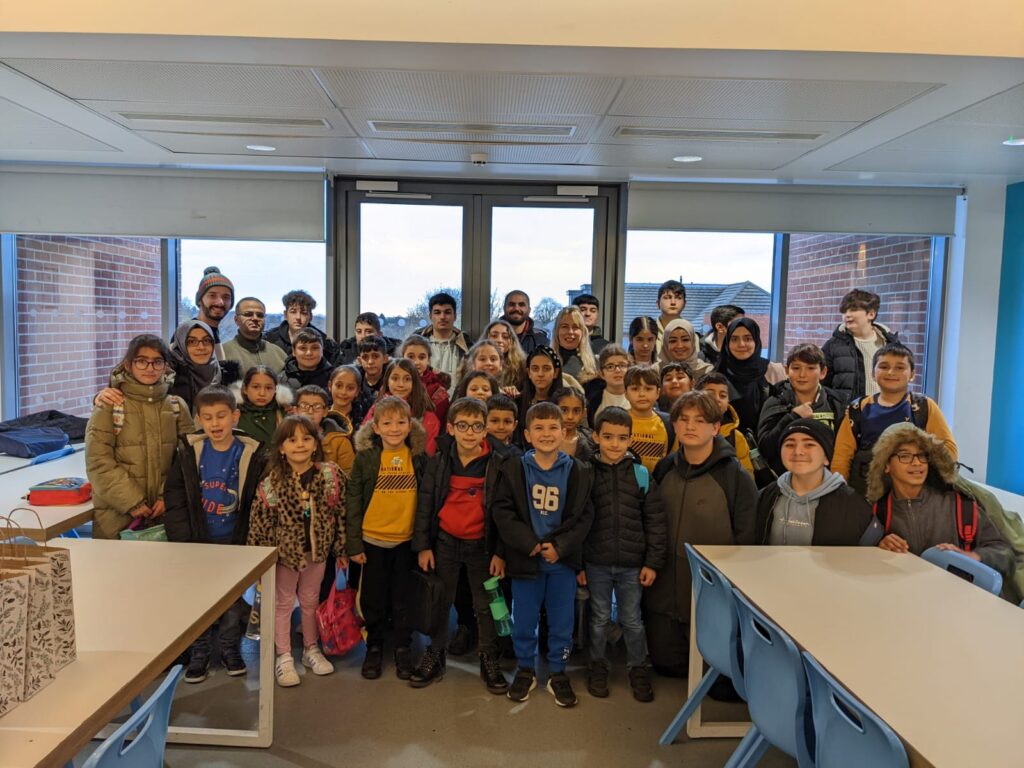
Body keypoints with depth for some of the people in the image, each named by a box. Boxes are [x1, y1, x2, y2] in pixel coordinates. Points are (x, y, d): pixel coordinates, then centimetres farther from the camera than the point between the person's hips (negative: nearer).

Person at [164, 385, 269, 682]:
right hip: (197, 540, 1)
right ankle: (199, 653, 26)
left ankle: (229, 648, 30)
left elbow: (256, 501, -5)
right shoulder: (188, 451, -5)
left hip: (233, 540, -1)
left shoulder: (252, 454, -9)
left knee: (233, 598, 11)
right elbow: (174, 495, -3)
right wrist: (182, 537, -10)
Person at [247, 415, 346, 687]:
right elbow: (259, 523, -10)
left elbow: (340, 514, -5)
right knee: (282, 603, 14)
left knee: (311, 600, 19)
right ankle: (284, 657, 29)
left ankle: (311, 649, 38)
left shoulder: (331, 475, -13)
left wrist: (341, 549, -1)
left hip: (317, 550, 2)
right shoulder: (271, 483, -17)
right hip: (284, 552, -2)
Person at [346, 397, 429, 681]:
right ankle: (374, 647, 30)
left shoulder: (419, 458, -3)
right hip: (372, 539, 0)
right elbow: (353, 503, -4)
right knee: (373, 598, 12)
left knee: (403, 598, 12)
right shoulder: (365, 458, -6)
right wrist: (354, 544, -6)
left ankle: (403, 649, 28)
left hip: (407, 540, 1)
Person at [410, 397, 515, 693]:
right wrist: (423, 545, -2)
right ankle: (434, 657, 33)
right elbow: (425, 502, -1)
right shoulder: (440, 460, -7)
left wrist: (501, 552, -8)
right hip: (445, 541, 2)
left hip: (482, 544, -1)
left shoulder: (499, 461, -13)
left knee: (486, 606, 11)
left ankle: (489, 662, 29)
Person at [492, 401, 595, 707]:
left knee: (562, 620, 11)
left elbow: (584, 515, -3)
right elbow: (502, 510, -7)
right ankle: (525, 669, 33)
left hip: (563, 559, 1)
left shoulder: (578, 472, -3)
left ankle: (558, 673, 30)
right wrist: (528, 543, -16)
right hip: (524, 558, 0)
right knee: (523, 619, 12)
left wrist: (561, 546, -15)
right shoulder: (513, 469, -5)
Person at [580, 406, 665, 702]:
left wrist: (652, 563, -3)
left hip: (632, 564, 0)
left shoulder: (641, 474, -5)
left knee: (632, 620, 13)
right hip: (596, 563, 0)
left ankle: (638, 667, 33)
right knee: (599, 619, 15)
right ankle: (598, 666, 34)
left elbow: (655, 521, -1)